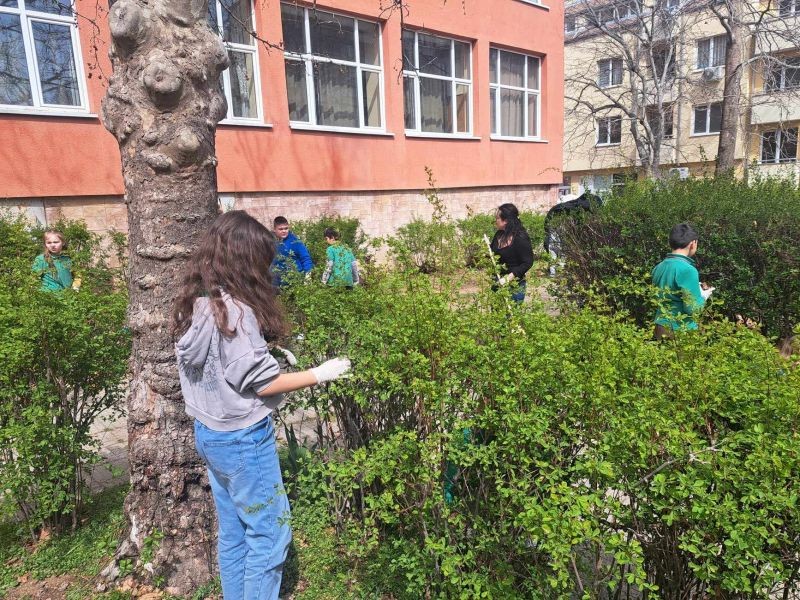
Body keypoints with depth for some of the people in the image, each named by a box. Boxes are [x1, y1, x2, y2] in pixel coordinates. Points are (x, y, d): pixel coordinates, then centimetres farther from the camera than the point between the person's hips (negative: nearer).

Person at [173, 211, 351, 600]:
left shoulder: (193, 304, 2)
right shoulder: (235, 309, -23)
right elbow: (260, 383, -20)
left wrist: (270, 357, 10)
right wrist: (318, 374, -11)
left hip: (208, 433, 9)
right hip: (242, 439, -9)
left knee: (232, 534, 21)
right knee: (269, 535, 8)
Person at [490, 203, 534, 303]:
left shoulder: (521, 238, -18)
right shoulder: (499, 234, 3)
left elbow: (527, 263, -18)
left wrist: (509, 277, -24)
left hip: (514, 285, -7)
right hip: (498, 282, 7)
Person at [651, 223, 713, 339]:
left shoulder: (658, 267, 4)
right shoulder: (687, 270, -18)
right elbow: (693, 309, -18)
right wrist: (703, 295, 1)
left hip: (660, 328, 7)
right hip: (680, 331, -7)